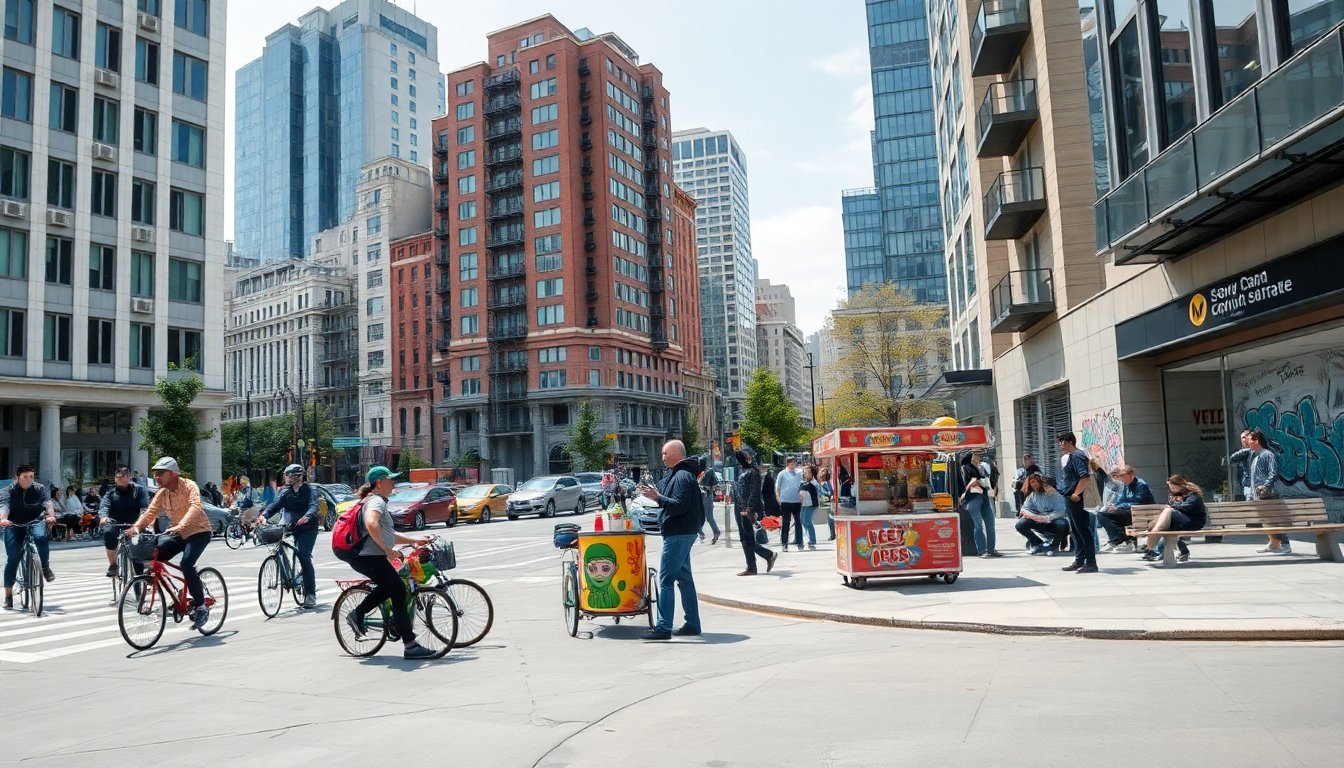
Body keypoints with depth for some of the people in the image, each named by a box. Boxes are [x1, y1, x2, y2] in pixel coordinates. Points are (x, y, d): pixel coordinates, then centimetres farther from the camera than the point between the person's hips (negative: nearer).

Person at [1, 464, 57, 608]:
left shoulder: (40, 488, -4)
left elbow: (47, 502, -20)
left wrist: (51, 515, -42)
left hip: (36, 522, 0)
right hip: (15, 526, 0)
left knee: (41, 536, -35)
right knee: (13, 559, -5)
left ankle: (46, 568, -18)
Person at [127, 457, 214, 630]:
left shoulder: (189, 486, -17)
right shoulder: (162, 493, 2)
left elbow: (195, 507, -32)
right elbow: (150, 512, -7)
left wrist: (180, 525, -47)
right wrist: (136, 527, -26)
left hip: (198, 532, -7)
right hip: (177, 533, 7)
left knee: (186, 564, -26)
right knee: (152, 557, -11)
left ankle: (201, 607, -13)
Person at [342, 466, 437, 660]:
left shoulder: (373, 501, 24)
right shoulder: (376, 501, -10)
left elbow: (389, 534, 28)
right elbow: (371, 524, -32)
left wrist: (415, 540, 23)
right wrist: (386, 548, -24)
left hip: (364, 558, 11)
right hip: (371, 558, -11)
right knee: (399, 591, -9)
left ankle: (357, 615, 24)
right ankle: (410, 646, -9)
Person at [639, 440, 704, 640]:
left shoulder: (682, 477, -15)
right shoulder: (677, 474, 17)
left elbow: (679, 506, -23)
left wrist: (658, 497, -21)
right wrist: (656, 494, 9)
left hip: (678, 534, -11)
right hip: (683, 533, 11)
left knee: (665, 580, -9)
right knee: (684, 579, 14)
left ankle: (663, 627, -7)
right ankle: (692, 625, 20)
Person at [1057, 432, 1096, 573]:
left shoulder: (1077, 456, -14)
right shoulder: (1066, 457, 15)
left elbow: (1085, 477, -24)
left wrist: (1076, 493, -21)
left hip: (1076, 499, -10)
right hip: (1069, 498, 10)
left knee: (1083, 531, -6)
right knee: (1075, 530, 15)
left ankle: (1091, 563, -2)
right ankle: (1079, 561, 23)